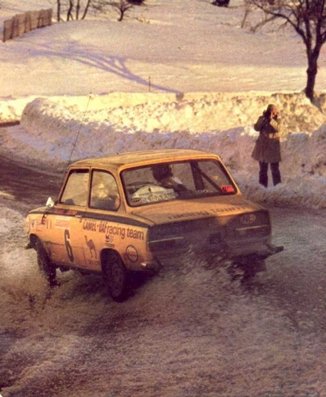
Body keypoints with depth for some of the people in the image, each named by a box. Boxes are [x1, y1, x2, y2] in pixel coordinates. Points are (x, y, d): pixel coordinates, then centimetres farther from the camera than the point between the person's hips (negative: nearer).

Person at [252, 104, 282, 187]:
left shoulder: (277, 119, -3)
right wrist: (263, 119, -21)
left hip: (273, 147, -2)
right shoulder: (262, 118, 1)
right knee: (263, 168, 9)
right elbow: (256, 128, -11)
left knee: (275, 168, -3)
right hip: (262, 146, 2)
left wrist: (271, 120, -29)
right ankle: (263, 186, 17)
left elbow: (278, 129, -21)